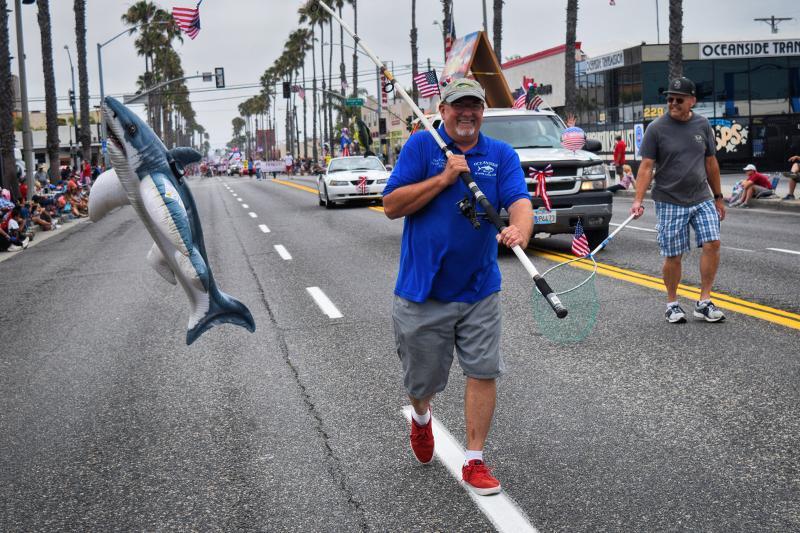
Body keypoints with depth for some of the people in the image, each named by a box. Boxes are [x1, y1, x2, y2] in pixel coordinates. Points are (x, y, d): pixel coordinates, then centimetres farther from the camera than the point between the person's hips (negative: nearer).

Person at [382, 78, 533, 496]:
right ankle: (421, 418, 46)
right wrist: (443, 178, -19)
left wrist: (519, 229, -36)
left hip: (479, 290, 2)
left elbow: (519, 200, -13)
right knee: (423, 380, 11)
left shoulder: (502, 155, 2)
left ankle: (474, 461, 13)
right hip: (422, 291, -1)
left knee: (482, 371, 0)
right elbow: (392, 206, -10)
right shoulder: (420, 147, -4)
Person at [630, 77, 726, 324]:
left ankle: (704, 302, 0)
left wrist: (718, 197, 16)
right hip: (670, 203, -3)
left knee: (712, 244, -11)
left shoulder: (702, 124, 7)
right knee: (673, 256, 0)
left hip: (702, 199, 3)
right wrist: (638, 200, -19)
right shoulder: (656, 128, -4)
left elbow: (711, 163, 15)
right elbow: (646, 166, -9)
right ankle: (672, 304, 19)